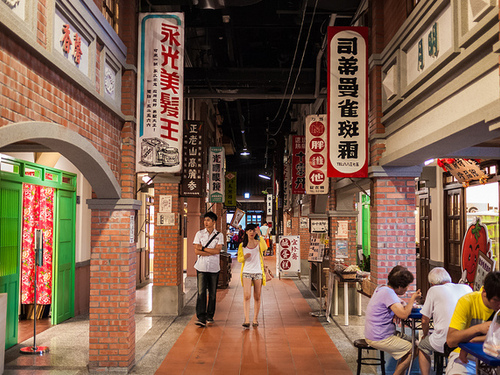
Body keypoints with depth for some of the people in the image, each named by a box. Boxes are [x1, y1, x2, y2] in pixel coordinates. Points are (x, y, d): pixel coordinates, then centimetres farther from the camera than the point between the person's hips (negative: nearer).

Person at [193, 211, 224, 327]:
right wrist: (211, 252, -10)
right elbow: (196, 251, -4)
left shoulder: (219, 235, 5)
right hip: (201, 267, -1)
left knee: (212, 293, 7)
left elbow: (217, 250, -8)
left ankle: (210, 316, 20)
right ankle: (201, 318, -9)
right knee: (201, 292, -9)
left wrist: (203, 248, -7)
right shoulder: (199, 234, 5)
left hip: (214, 267, 1)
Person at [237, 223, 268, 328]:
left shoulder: (259, 243, 2)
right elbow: (239, 259, 12)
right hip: (247, 272, 0)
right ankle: (247, 320, -12)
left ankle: (255, 319, 18)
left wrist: (259, 236, -28)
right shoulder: (242, 245, 7)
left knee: (257, 297, 6)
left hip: (258, 272, 0)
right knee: (247, 296, -11)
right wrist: (244, 257, -10)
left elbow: (264, 248, -22)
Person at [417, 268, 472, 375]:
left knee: (422, 346, 23)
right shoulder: (466, 288, 10)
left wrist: (425, 335, 21)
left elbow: (425, 320, 1)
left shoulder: (433, 290, -2)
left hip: (445, 342, -4)